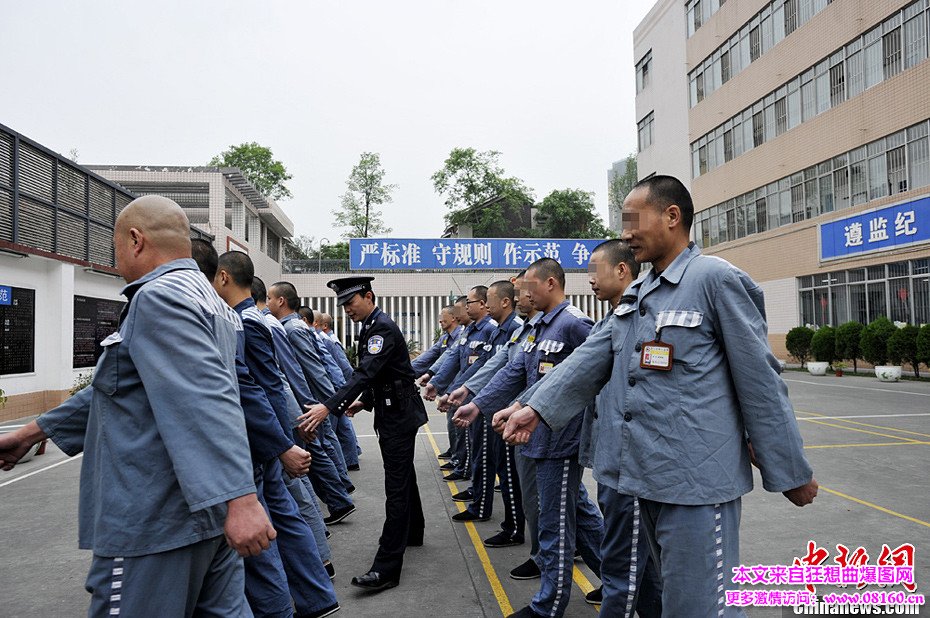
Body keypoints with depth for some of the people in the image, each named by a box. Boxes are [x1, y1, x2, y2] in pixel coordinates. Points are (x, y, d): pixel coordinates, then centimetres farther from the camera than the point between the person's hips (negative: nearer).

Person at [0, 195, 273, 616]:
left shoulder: (159, 297, -15)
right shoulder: (204, 297, 16)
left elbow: (205, 402, -29)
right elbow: (122, 389, 21)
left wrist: (240, 498, -36)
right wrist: (34, 432, 25)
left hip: (157, 522, -9)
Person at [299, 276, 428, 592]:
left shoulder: (383, 327, -19)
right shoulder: (372, 326, 11)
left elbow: (366, 372, -31)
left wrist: (329, 407, -38)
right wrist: (365, 402, 12)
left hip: (398, 415, -10)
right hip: (394, 412, 10)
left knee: (396, 486, -9)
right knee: (403, 475, 23)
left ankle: (387, 566, -7)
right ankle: (412, 532, 40)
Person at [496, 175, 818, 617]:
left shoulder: (716, 278, -11)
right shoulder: (635, 295, 13)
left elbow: (759, 380, -10)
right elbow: (592, 357, 5)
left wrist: (790, 473, -5)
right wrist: (538, 407, -7)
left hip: (696, 481, -8)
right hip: (646, 477, 8)